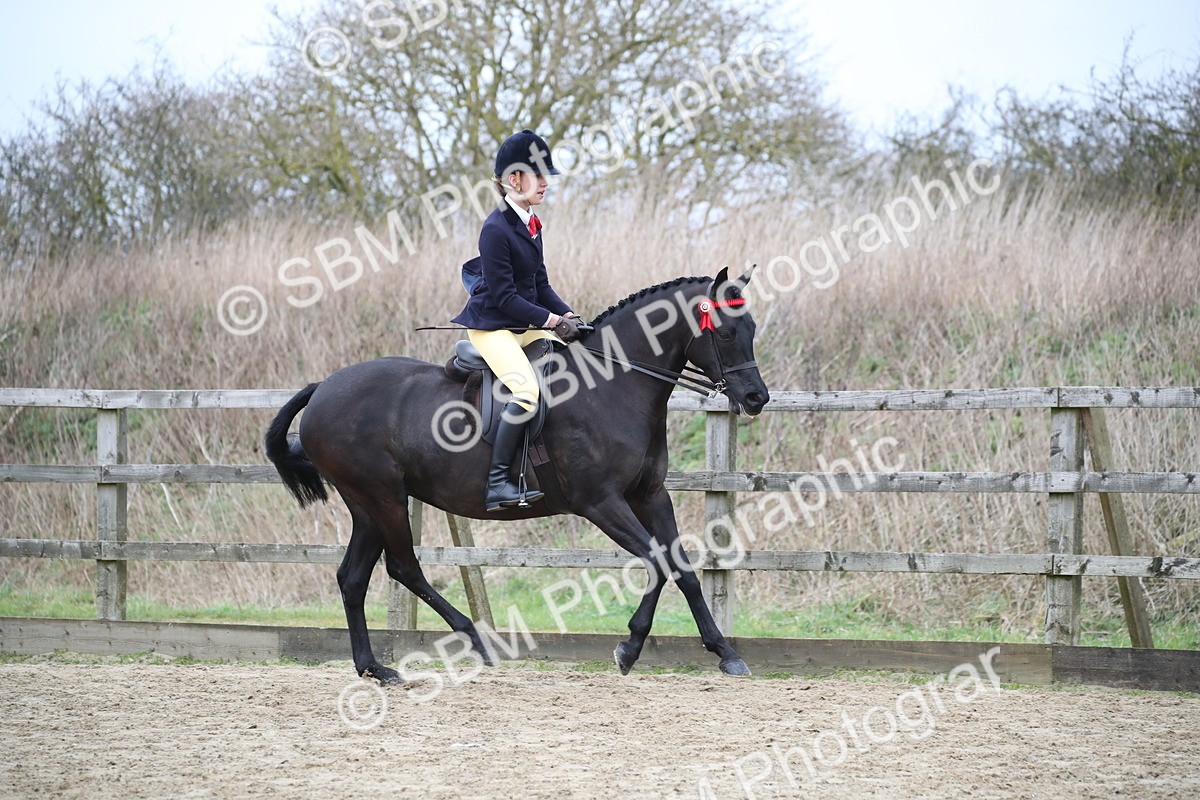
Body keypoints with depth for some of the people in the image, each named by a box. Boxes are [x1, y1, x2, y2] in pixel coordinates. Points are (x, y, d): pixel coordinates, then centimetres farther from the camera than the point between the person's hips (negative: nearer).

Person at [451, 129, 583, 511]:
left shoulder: (530, 223, 10)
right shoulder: (496, 229, -17)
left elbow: (540, 285, 15)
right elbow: (504, 297, -19)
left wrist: (567, 314, -1)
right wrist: (551, 320, -19)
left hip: (526, 323, 9)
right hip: (491, 325, -9)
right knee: (526, 390, -28)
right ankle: (497, 482, -25)